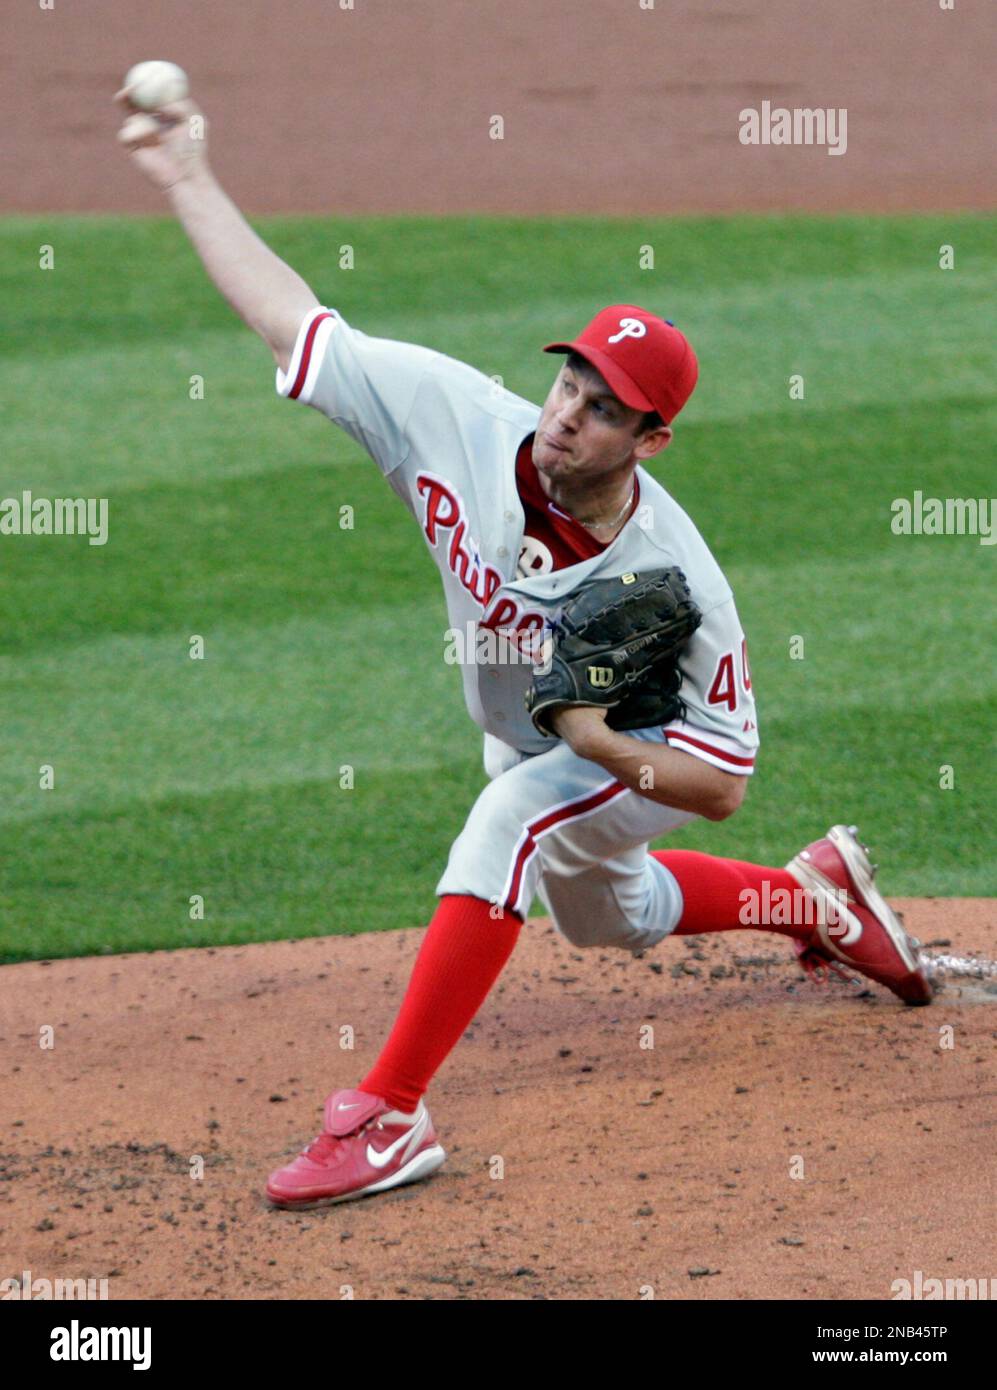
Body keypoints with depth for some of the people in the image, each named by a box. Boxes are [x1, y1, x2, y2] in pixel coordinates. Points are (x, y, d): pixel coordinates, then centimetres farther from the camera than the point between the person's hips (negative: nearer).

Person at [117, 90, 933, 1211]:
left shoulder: (677, 582, -37)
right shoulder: (457, 418, -30)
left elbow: (723, 786, -29)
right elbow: (294, 322, -25)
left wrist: (603, 740, -45)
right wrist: (188, 183, -30)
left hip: (644, 759, -7)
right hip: (529, 749, 7)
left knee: (511, 820, -35)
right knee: (604, 915, 30)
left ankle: (389, 1117, -35)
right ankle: (816, 897, 56)